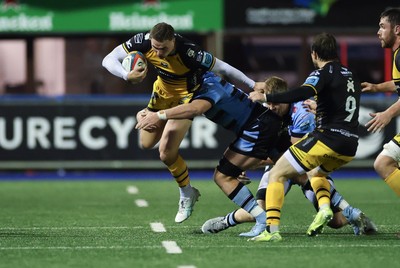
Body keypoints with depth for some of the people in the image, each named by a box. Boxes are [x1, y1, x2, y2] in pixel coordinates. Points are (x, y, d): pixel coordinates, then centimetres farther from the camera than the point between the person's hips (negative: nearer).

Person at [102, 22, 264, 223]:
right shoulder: (143, 42, -27)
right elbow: (109, 60, -23)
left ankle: (187, 195, 13)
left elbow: (222, 68, -26)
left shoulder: (189, 52, -38)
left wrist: (253, 86, -20)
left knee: (166, 154, -12)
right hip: (163, 91, 5)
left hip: (186, 96, -5)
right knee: (146, 143, 14)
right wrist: (127, 76, -43)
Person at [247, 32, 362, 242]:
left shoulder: (324, 73, -4)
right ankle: (324, 207, 6)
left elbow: (303, 93, -23)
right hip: (350, 145, 8)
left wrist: (266, 97, -21)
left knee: (277, 174, 0)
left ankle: (272, 229, -15)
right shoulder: (351, 76, 20)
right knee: (316, 173, 36)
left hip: (327, 139, -8)